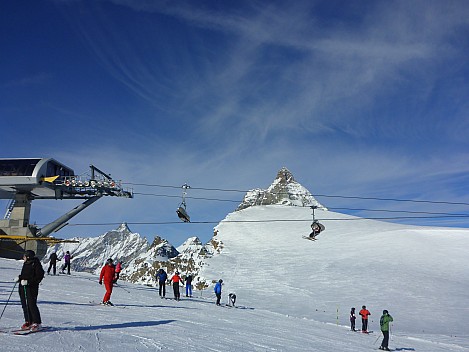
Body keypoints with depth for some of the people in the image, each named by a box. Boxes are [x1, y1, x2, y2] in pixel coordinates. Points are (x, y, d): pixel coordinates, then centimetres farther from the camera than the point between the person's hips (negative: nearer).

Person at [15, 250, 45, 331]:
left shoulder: (36, 264, -11)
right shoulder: (26, 264, 13)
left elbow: (39, 276, -16)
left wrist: (28, 281, -22)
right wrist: (19, 278, 7)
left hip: (32, 288, -8)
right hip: (22, 287, 8)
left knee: (32, 305, -9)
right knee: (24, 305, 10)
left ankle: (37, 323, -1)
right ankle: (28, 322, 20)